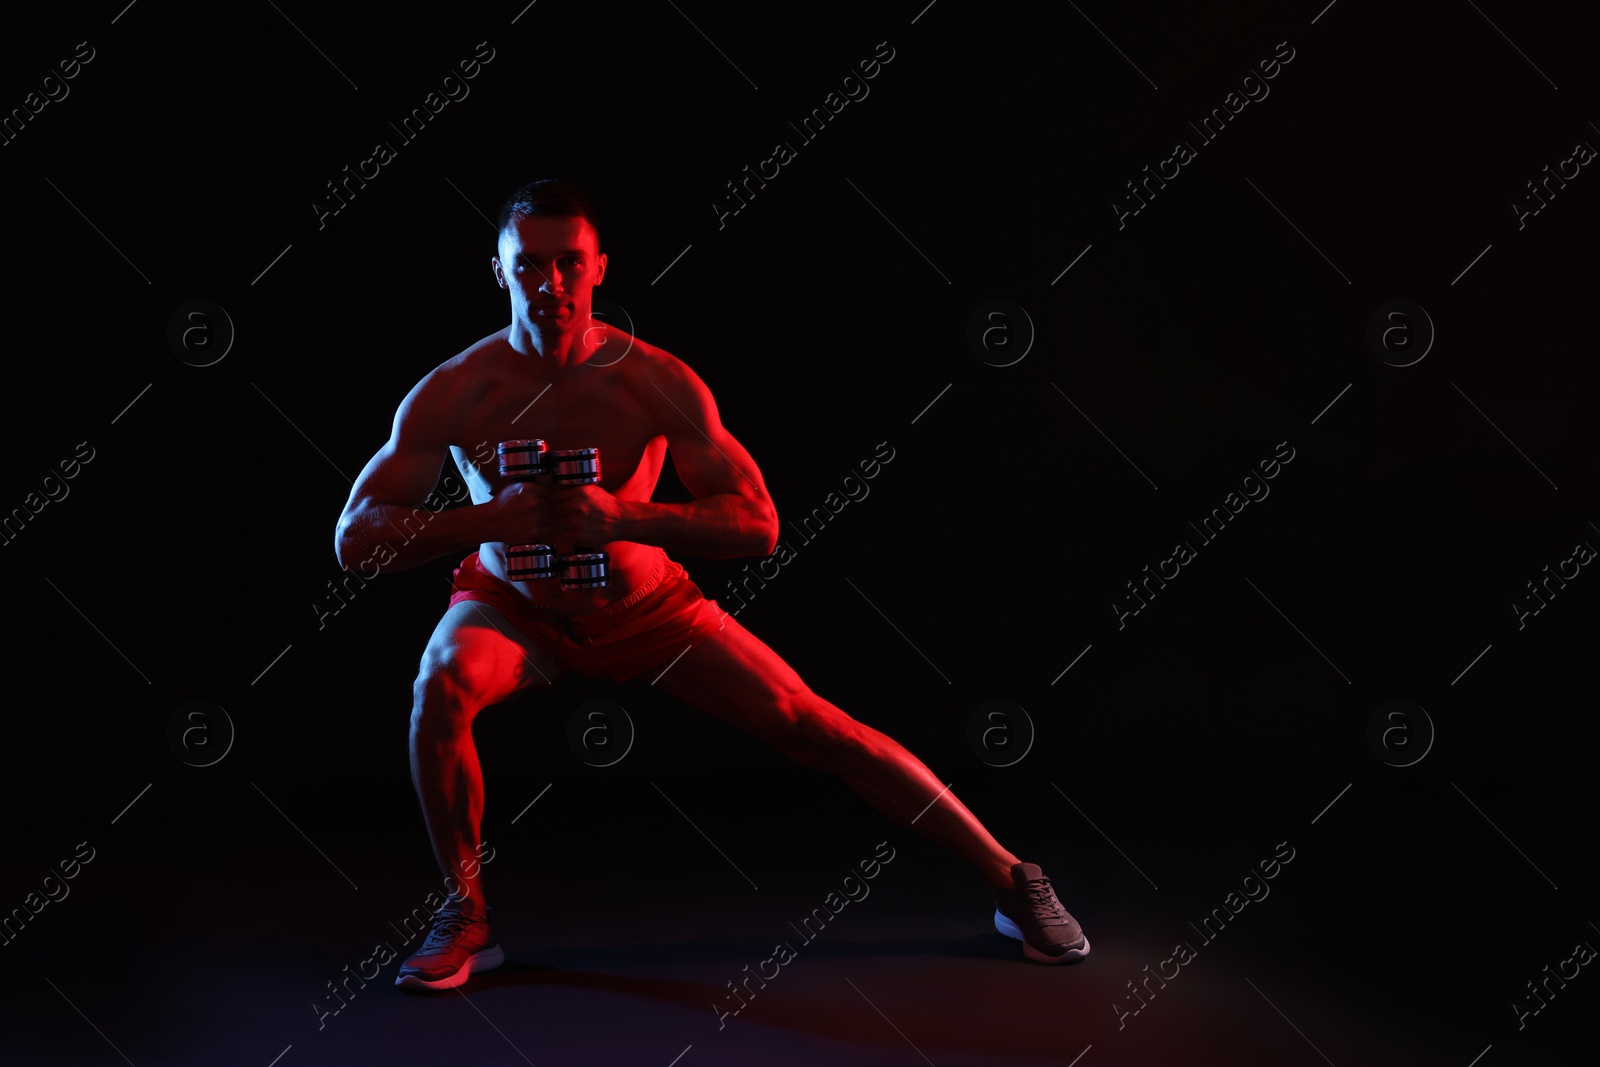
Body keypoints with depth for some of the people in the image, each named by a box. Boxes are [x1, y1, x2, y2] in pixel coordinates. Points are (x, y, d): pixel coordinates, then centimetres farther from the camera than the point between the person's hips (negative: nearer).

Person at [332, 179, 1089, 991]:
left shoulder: (656, 382, -22)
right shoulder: (454, 392, -22)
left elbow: (756, 525, -24)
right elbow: (356, 537, -23)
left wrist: (621, 516, -38)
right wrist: (487, 519, -39)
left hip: (646, 609, 0)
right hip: (513, 608, 0)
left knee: (814, 727, -4)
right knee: (442, 684, -32)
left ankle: (1010, 879, 11)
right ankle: (466, 918, -10)